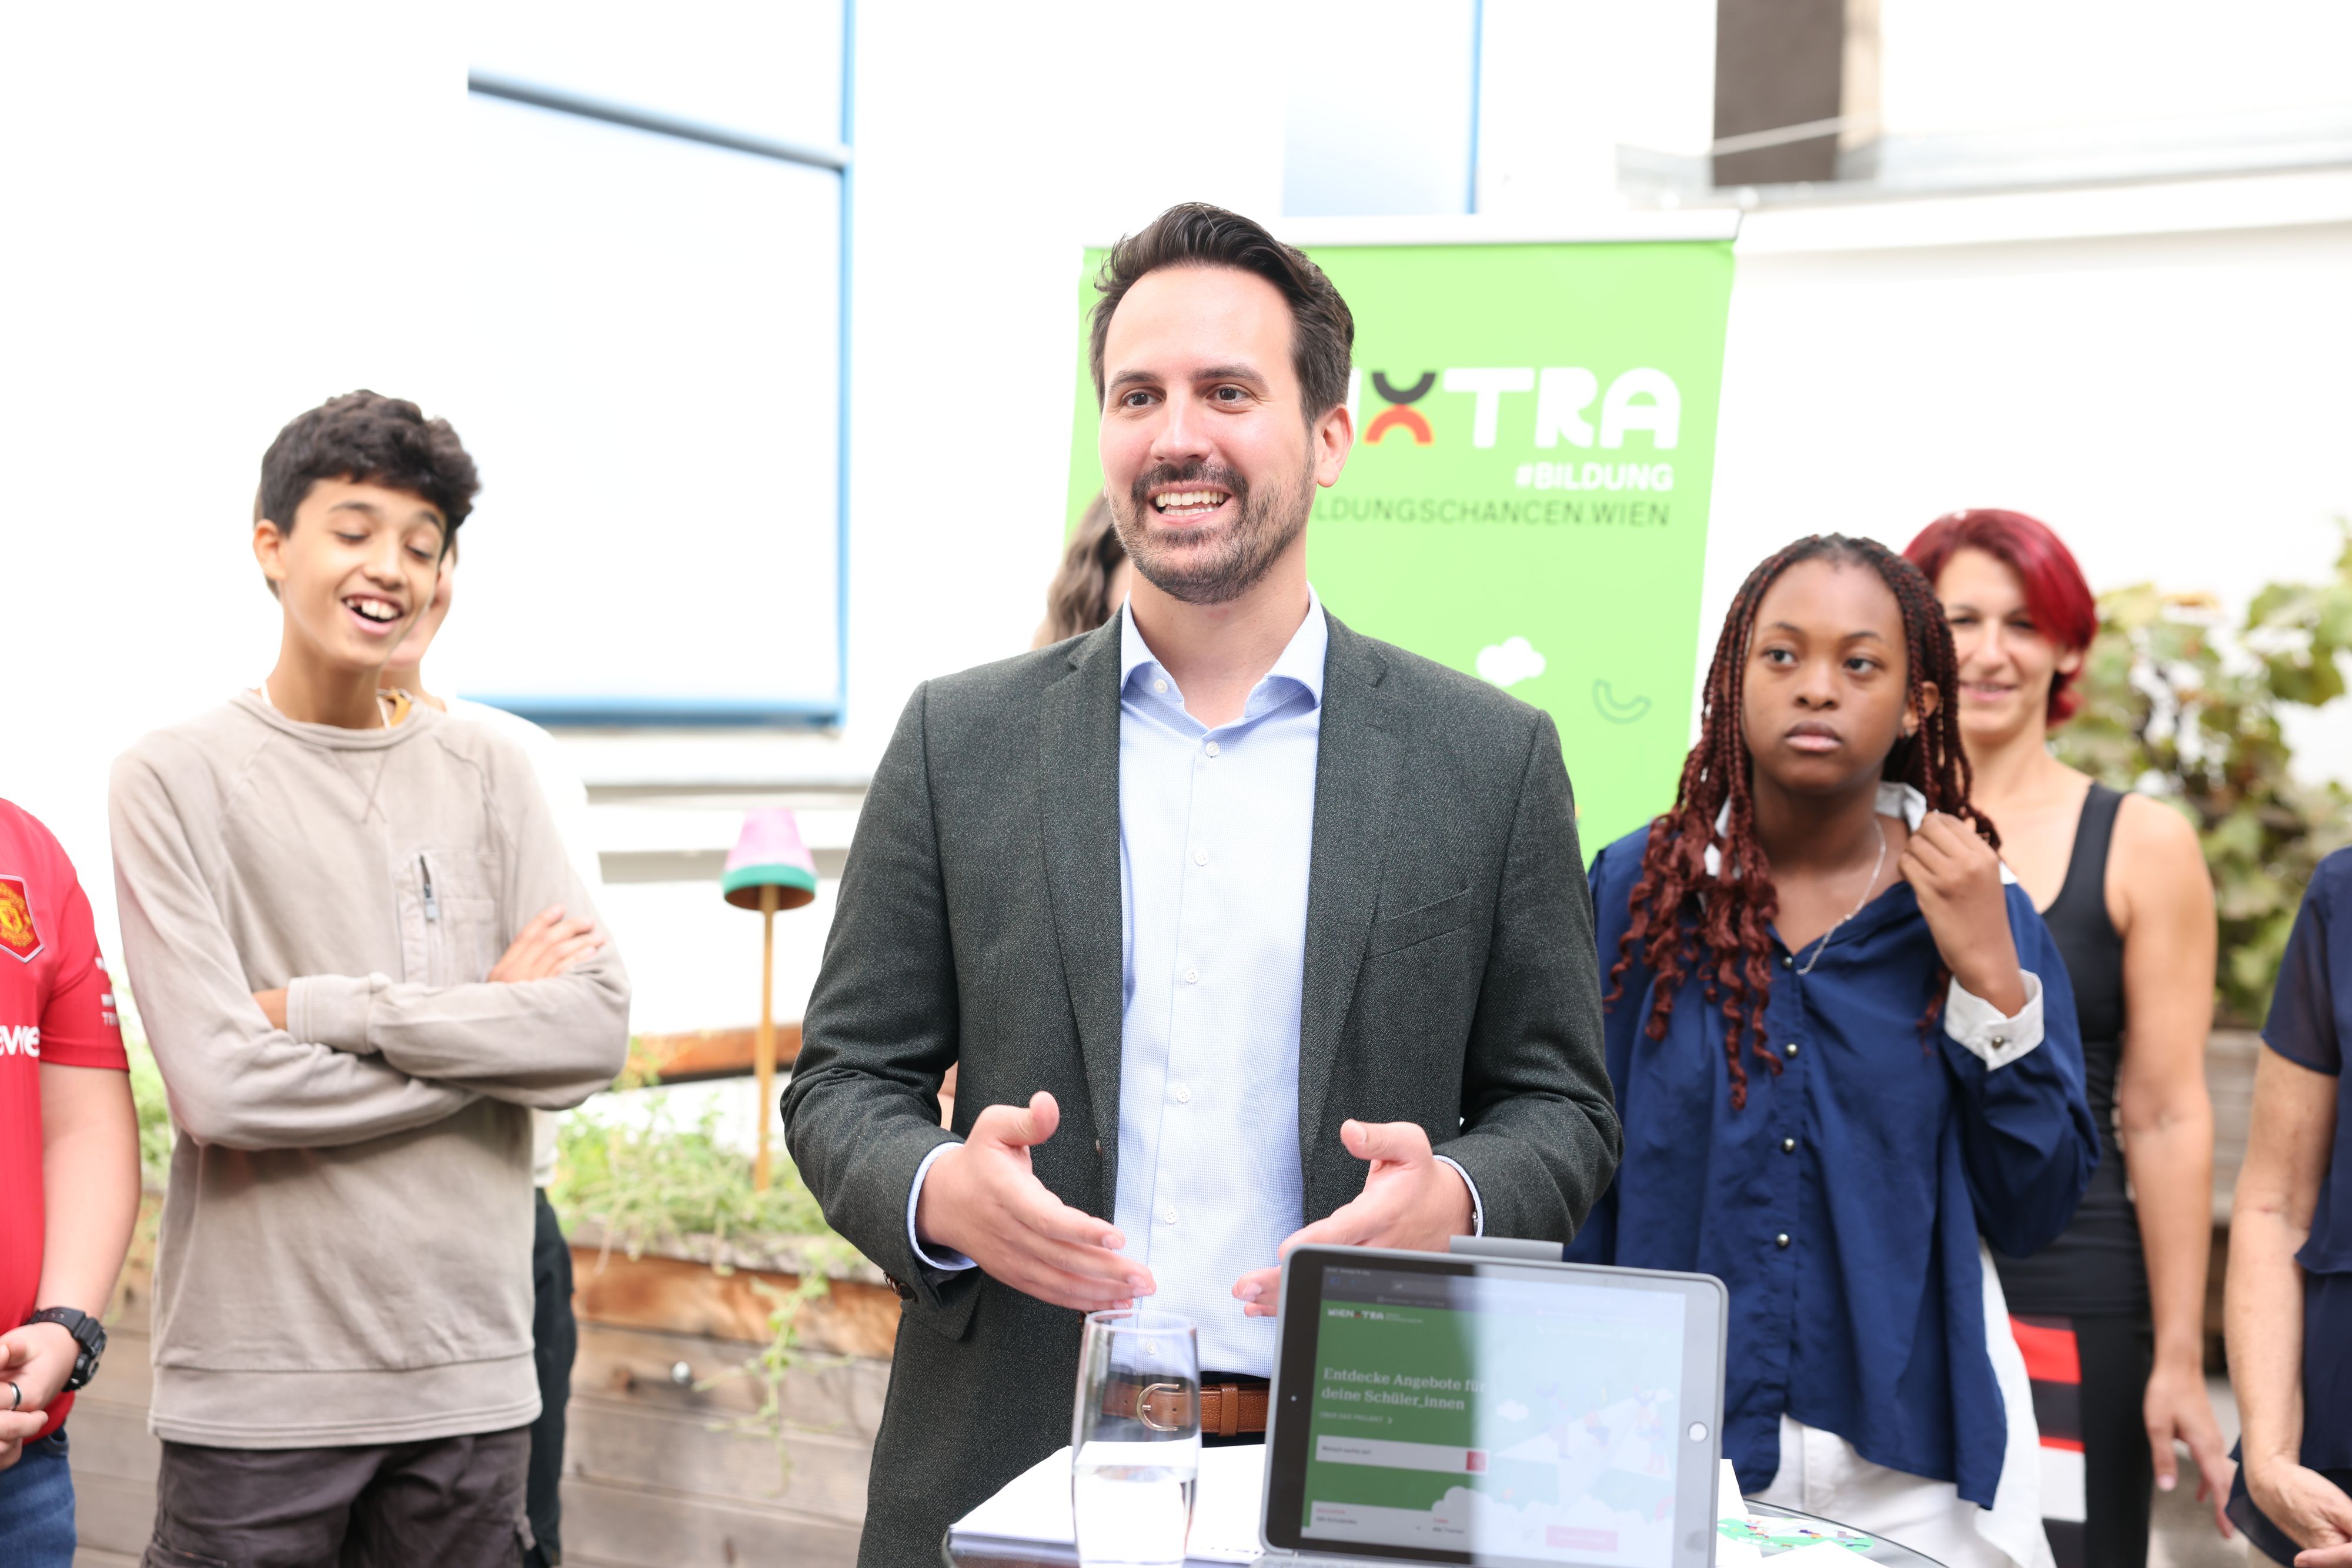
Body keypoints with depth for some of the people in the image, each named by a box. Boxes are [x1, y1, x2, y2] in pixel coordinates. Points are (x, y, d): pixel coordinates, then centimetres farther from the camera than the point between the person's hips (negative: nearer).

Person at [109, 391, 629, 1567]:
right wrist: (489, 1030, -7)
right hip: (257, 1384, -3)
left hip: (469, 1370, 3)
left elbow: (595, 1033, -4)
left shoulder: (488, 775, 7)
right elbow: (220, 1084, -12)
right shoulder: (179, 776, -2)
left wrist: (326, 1006, -11)